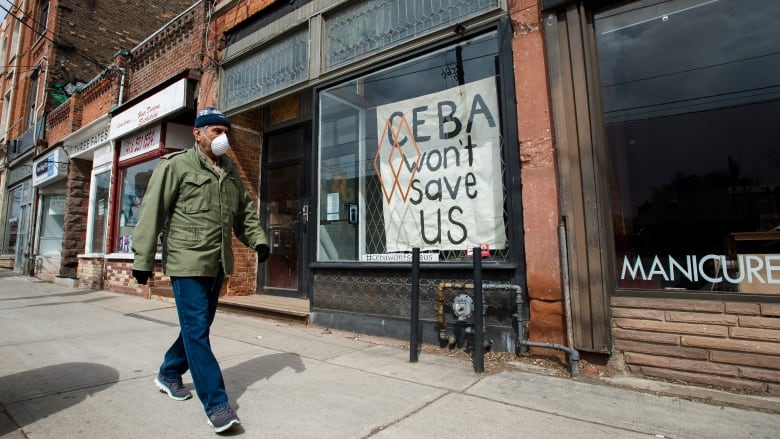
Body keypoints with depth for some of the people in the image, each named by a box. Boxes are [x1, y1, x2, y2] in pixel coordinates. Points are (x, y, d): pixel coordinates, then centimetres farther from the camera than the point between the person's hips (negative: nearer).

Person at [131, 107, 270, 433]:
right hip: (187, 262, -6)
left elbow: (245, 211, 17)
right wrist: (143, 259, -8)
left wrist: (258, 239, 1)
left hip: (218, 263, 7)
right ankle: (216, 403, 2)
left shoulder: (231, 171, 14)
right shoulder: (176, 165, -4)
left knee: (199, 326, 17)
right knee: (196, 329, -4)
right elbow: (152, 212, -6)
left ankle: (169, 374, 41)